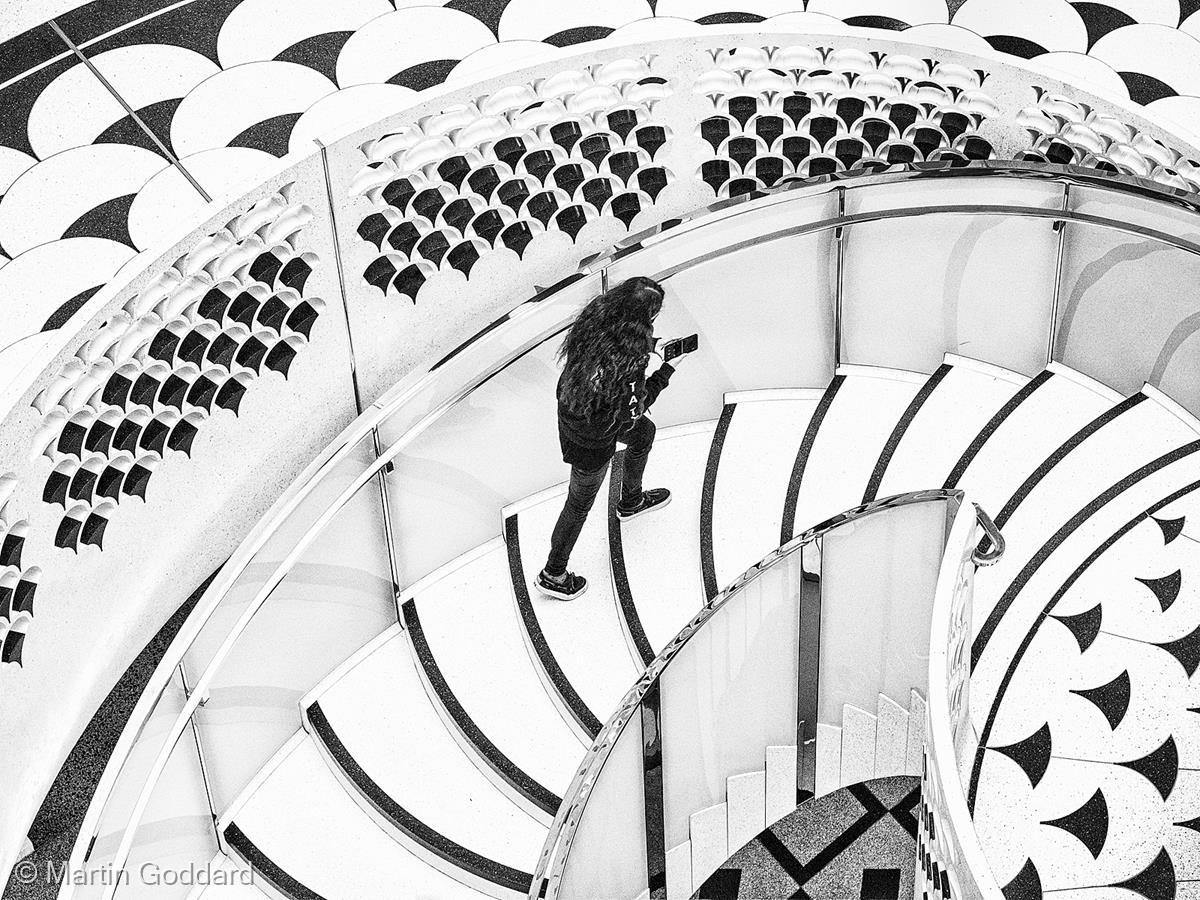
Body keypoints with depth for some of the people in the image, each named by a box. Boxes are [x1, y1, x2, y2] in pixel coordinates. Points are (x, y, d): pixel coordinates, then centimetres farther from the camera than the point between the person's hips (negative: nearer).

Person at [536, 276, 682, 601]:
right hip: (592, 442, -8)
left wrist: (647, 347, -4)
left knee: (644, 433, 34)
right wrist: (665, 372, -15)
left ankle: (631, 501, 61)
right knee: (580, 504, 18)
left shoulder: (595, 318, -20)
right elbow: (631, 411, -23)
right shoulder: (629, 364, -40)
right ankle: (553, 575, 41)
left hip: (570, 408, 8)